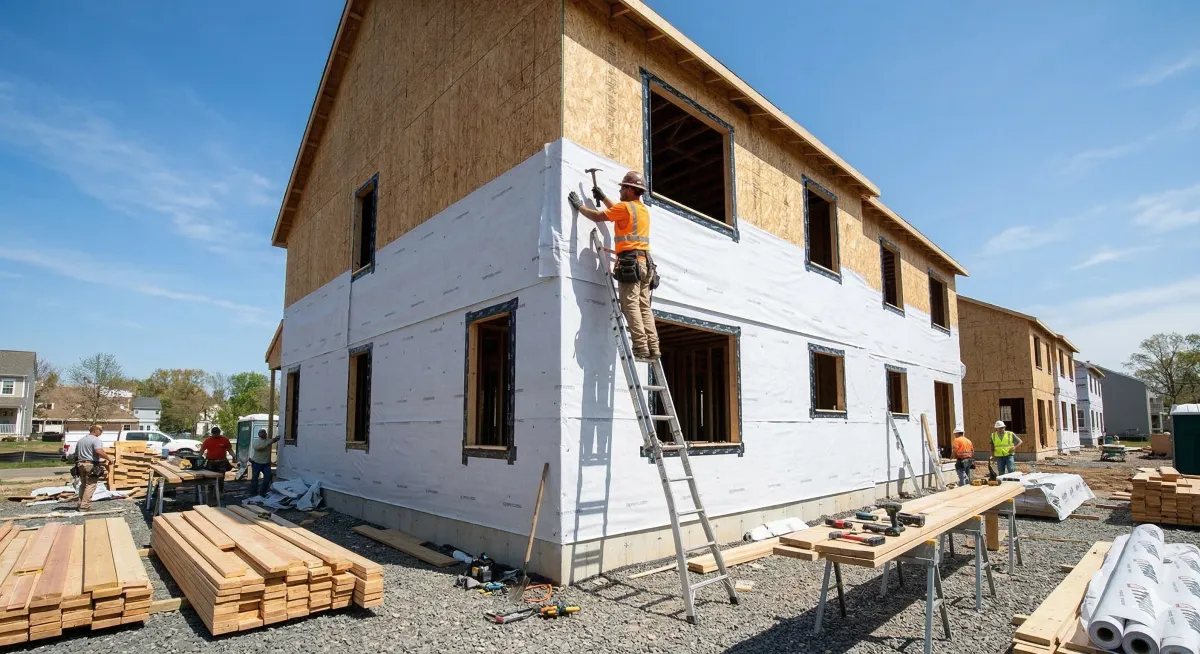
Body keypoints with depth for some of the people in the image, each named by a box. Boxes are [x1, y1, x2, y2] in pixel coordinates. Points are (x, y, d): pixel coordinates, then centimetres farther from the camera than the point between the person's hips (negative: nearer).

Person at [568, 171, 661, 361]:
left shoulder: (625, 206, -3)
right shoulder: (643, 210, 23)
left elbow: (597, 217, 0)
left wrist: (579, 205, 14)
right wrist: (602, 198, 44)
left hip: (630, 262, -8)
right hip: (645, 262, 8)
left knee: (631, 306, -11)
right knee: (644, 307, 5)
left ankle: (641, 348, -18)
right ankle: (653, 348, 0)